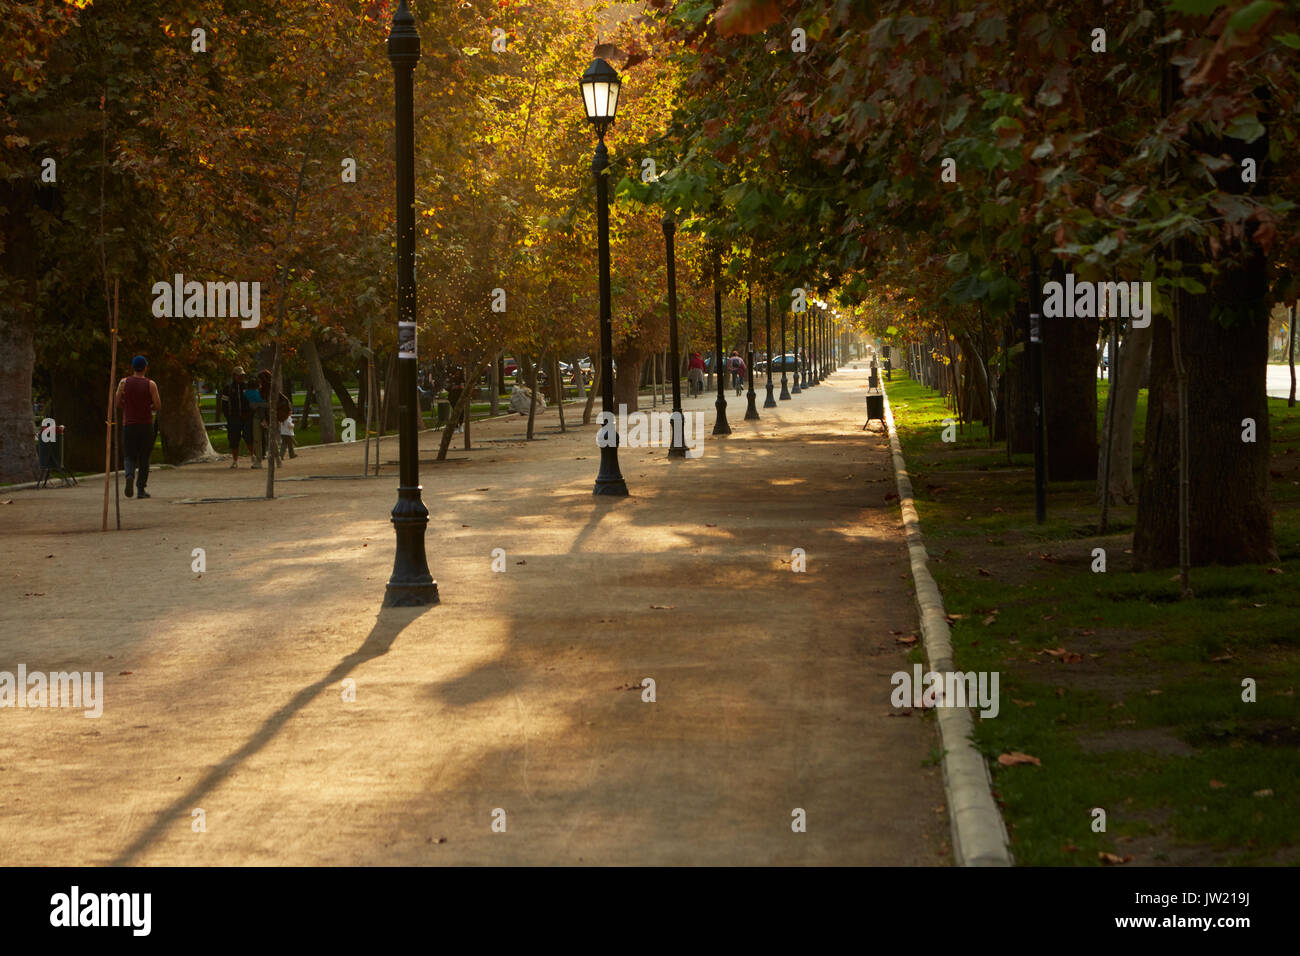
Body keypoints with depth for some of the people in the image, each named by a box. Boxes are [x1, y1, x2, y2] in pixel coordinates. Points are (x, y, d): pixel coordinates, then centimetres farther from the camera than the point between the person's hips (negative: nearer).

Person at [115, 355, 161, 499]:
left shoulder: (124, 383, 0)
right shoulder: (150, 384, -5)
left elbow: (117, 403, 2)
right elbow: (158, 406, -6)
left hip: (128, 424, 1)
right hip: (146, 425, -1)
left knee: (130, 456, 9)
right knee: (144, 457, 7)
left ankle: (130, 475, -21)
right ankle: (141, 489, 7)